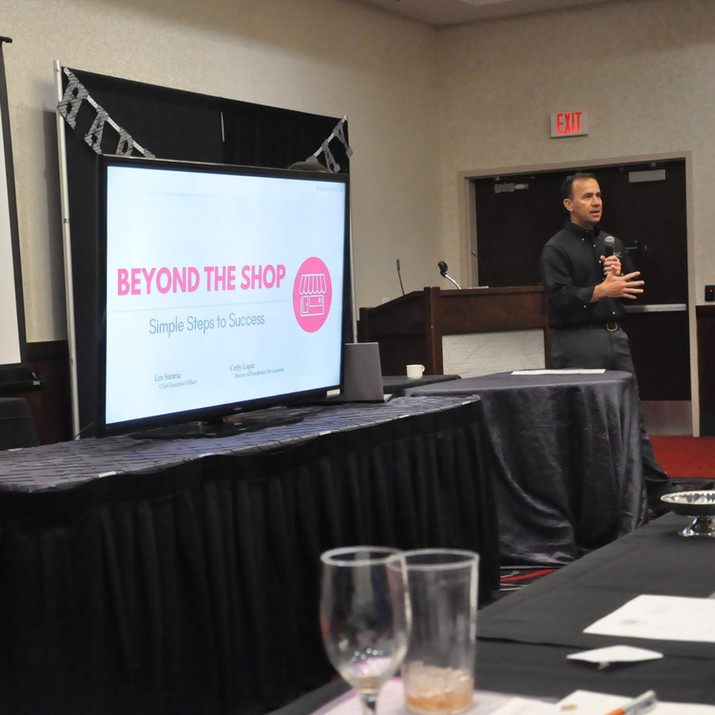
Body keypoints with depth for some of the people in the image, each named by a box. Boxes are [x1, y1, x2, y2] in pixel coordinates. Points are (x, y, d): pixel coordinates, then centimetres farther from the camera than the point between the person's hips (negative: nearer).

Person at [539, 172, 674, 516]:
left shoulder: (611, 242, 16)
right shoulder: (556, 249, -4)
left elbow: (635, 289, 17)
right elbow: (559, 299, -16)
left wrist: (619, 275, -3)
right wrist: (601, 290, -24)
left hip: (615, 336, 6)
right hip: (579, 342, -6)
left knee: (632, 417, 9)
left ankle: (660, 495, 12)